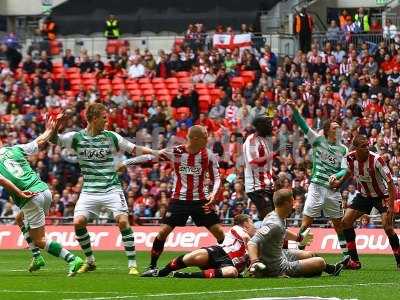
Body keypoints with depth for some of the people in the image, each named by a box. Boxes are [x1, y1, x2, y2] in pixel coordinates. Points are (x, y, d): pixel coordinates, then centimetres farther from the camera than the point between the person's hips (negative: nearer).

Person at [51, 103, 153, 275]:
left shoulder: (111, 137, 0)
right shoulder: (77, 137, 0)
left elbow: (134, 149, 4)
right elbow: (54, 139, -2)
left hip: (111, 188, -1)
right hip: (89, 190, 1)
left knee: (123, 221, -16)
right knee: (78, 222, -12)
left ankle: (132, 264, -8)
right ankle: (90, 261, 8)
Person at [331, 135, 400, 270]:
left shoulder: (376, 159, -29)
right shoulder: (350, 158, -14)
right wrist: (340, 181, 9)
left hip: (381, 195, -5)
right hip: (363, 195, 5)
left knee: (387, 226, -20)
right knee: (346, 221, -5)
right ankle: (354, 261, 2)